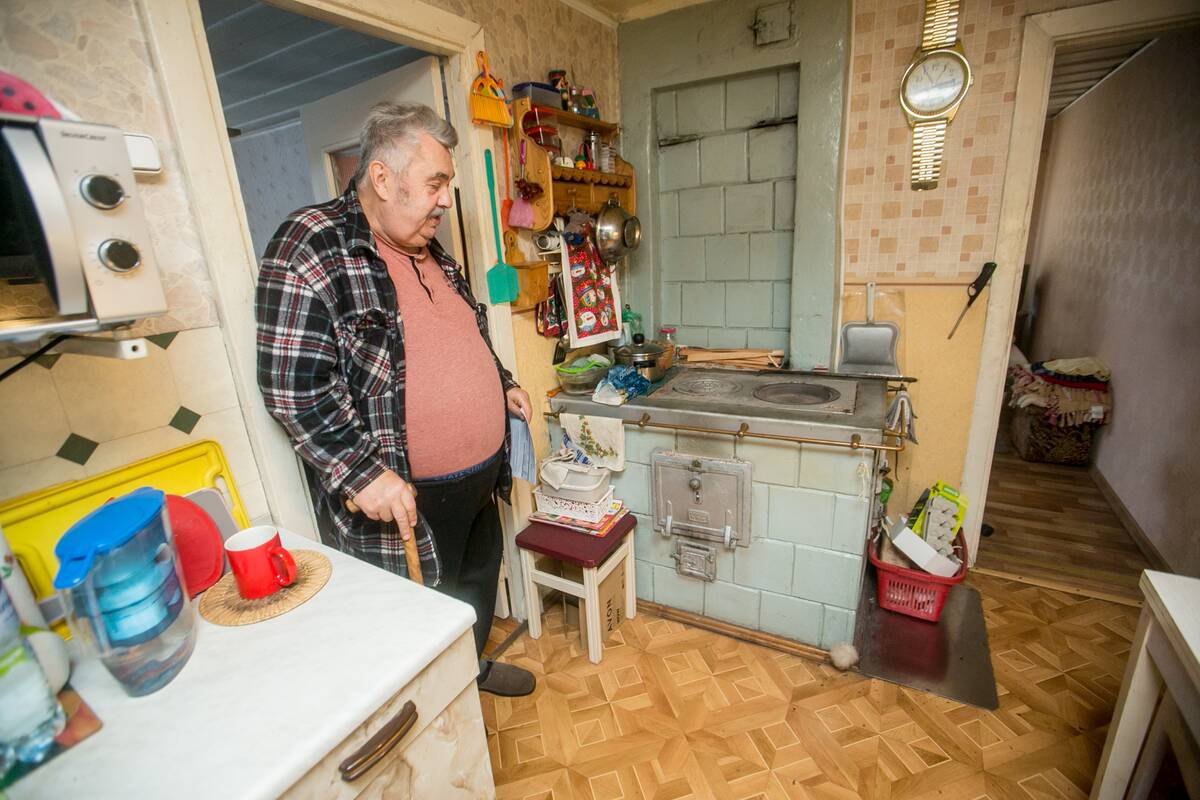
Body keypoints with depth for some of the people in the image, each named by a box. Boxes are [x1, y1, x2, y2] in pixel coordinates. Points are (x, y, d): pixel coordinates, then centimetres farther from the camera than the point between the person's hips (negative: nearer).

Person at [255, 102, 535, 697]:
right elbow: (293, 385, -20)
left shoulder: (430, 250, 10)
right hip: (398, 498, -8)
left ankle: (471, 666, 55)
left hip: (478, 477, 9)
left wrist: (503, 385, 14)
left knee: (479, 580, 27)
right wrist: (363, 473, -23)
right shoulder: (312, 248, -16)